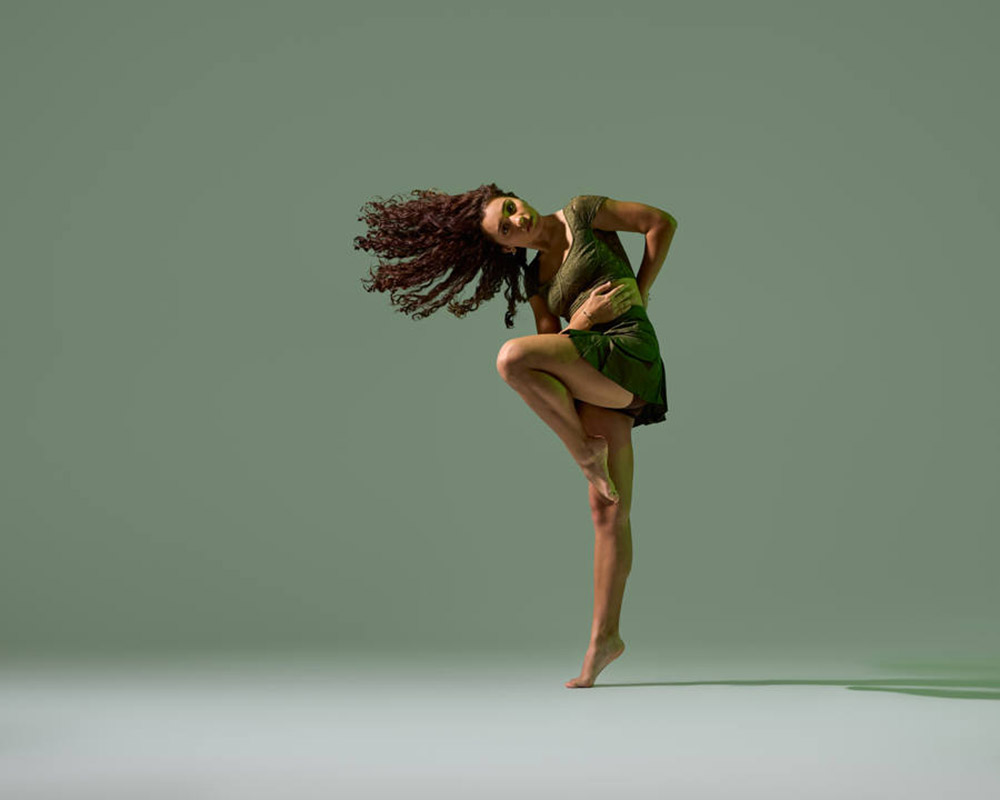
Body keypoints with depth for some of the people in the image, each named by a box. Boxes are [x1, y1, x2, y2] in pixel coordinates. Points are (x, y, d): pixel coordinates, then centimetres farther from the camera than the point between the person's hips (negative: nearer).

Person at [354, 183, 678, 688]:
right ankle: (605, 636, 6)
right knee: (607, 512, 2)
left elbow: (661, 221, 8)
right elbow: (554, 349, 11)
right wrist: (584, 317, -8)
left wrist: (640, 291, 6)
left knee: (512, 358, -27)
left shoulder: (581, 213, 6)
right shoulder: (534, 280, 19)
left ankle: (584, 450, -11)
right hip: (594, 377, 6)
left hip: (629, 347, -6)